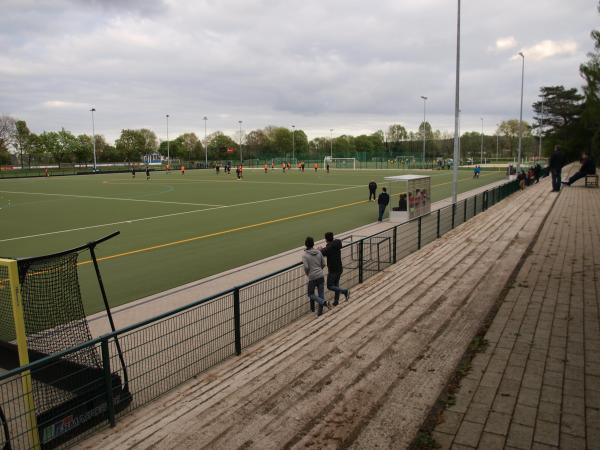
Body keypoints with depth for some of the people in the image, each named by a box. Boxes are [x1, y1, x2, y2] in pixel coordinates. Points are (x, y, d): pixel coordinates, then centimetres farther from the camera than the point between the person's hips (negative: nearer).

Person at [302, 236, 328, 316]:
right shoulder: (319, 252, 2)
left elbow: (306, 267, -19)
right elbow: (323, 264, 7)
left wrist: (307, 274, 1)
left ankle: (324, 302, -8)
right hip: (321, 276, 4)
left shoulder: (305, 255, -10)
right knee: (321, 293, 11)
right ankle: (320, 311, 14)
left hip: (312, 277, -4)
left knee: (311, 294, 12)